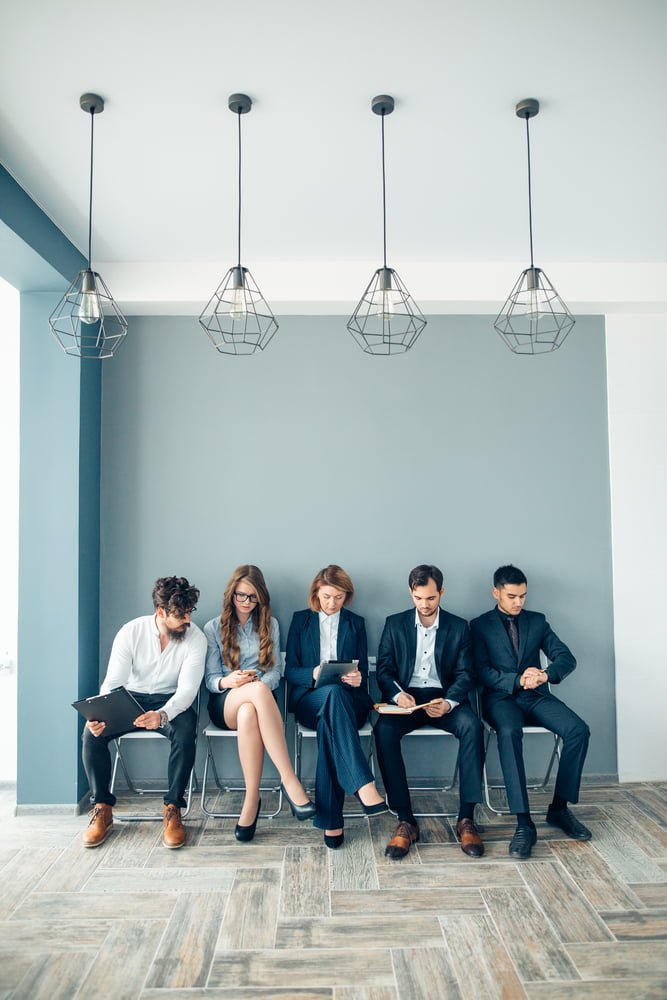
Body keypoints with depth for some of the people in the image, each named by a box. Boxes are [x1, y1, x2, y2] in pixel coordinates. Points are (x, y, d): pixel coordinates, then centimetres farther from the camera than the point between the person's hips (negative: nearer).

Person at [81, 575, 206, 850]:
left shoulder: (195, 637, -14)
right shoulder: (130, 632, -12)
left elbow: (187, 689, -21)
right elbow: (112, 683, -15)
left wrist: (162, 715, -42)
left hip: (171, 701, -1)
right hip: (131, 698, 1)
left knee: (186, 730, -34)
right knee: (92, 731, -26)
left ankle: (172, 809, -18)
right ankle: (102, 808, -8)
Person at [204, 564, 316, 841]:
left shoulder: (269, 625, 16)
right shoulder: (213, 628, 10)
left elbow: (276, 670, 9)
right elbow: (210, 679, 4)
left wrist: (256, 683, -14)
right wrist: (228, 681, -20)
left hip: (259, 700, 1)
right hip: (224, 704, -1)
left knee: (248, 714, -41)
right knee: (259, 689, -39)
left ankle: (252, 800, -35)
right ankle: (290, 781, -41)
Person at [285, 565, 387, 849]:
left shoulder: (356, 623, 18)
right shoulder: (301, 620, 14)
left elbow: (363, 674, 15)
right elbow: (290, 669, 7)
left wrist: (357, 678, -10)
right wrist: (313, 674, -15)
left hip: (349, 700, 1)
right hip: (309, 699, -1)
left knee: (328, 724, -36)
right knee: (333, 692, -39)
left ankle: (330, 820, -35)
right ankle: (364, 786, -48)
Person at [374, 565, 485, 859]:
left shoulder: (458, 627, 7)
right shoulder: (395, 624, 7)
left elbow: (465, 674, 2)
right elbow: (384, 669, 5)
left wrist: (449, 702, -18)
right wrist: (397, 694, -17)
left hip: (443, 697, 0)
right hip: (406, 698, 0)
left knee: (472, 726, -32)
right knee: (384, 730, -31)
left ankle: (466, 818, -23)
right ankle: (405, 821, -24)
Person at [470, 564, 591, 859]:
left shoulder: (537, 621, 15)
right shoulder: (480, 625, 6)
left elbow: (566, 657, 5)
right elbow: (482, 671, -4)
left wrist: (546, 674, -18)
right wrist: (518, 680, -21)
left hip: (536, 696, 3)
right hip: (501, 697, -3)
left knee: (578, 730, -23)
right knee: (509, 732, -36)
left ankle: (559, 808, -8)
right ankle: (524, 823, -32)